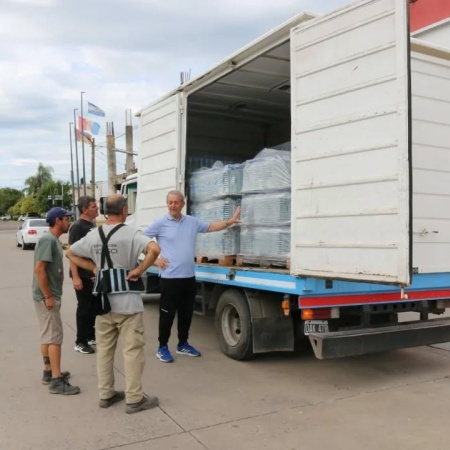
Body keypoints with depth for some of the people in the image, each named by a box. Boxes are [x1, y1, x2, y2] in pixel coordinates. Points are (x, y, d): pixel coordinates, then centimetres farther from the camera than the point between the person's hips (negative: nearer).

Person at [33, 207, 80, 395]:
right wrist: (48, 296, -22)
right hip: (46, 297, -10)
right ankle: (56, 381, -3)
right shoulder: (48, 240, -18)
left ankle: (49, 372, 27)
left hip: (51, 295, 10)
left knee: (47, 336, 16)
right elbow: (39, 269, -24)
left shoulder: (54, 240, 13)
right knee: (54, 337, -7)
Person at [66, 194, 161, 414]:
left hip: (103, 301, 6)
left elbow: (70, 253, 17)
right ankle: (135, 399, 9)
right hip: (127, 302, -5)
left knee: (104, 350, 16)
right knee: (132, 350, 3)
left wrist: (94, 268, 10)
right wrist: (139, 270, -18)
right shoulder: (130, 233, -14)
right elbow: (154, 249, -31)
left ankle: (106, 394, 26)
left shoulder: (93, 235, 4)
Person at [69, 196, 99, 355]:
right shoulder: (77, 227, -14)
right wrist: (75, 277, -24)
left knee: (94, 306, 14)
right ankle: (80, 342, 9)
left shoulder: (92, 226, 11)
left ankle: (91, 336, 27)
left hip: (94, 274, 8)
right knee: (84, 308, -1)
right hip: (83, 276, -8)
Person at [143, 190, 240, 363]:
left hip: (189, 277, 5)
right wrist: (155, 258, -6)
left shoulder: (192, 222, 8)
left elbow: (211, 227, 18)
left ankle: (183, 344, 29)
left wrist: (229, 221, 5)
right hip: (169, 277, -5)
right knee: (167, 314, 2)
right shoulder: (160, 223, -6)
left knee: (186, 313, 14)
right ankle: (162, 347, 15)